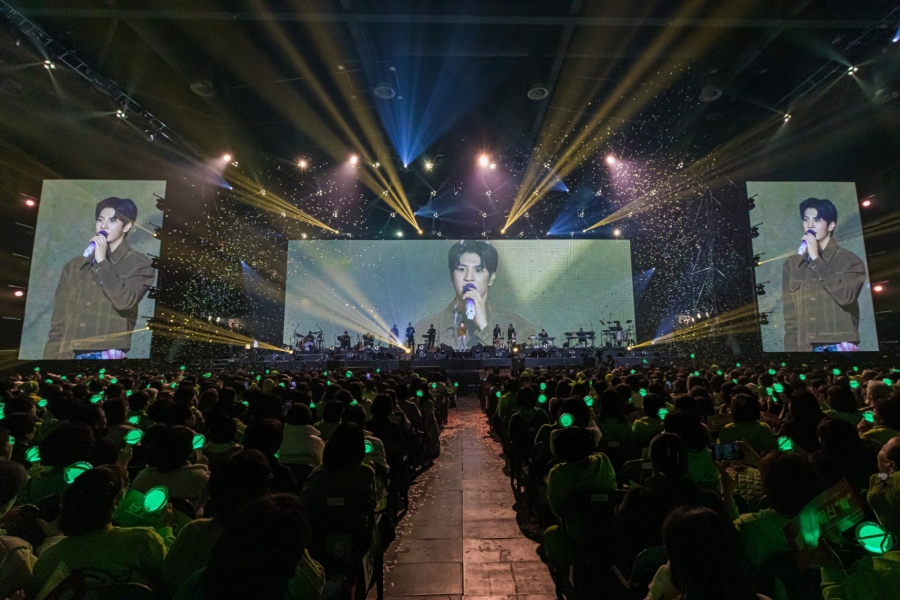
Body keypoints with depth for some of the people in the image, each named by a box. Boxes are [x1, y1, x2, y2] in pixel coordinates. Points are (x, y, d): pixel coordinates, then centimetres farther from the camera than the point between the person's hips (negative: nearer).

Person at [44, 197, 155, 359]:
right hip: (66, 354, 4)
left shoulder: (139, 264, 3)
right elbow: (58, 324, 13)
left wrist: (102, 262, -7)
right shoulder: (75, 266, 15)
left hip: (107, 355, -4)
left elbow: (124, 300, -16)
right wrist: (51, 356, 5)